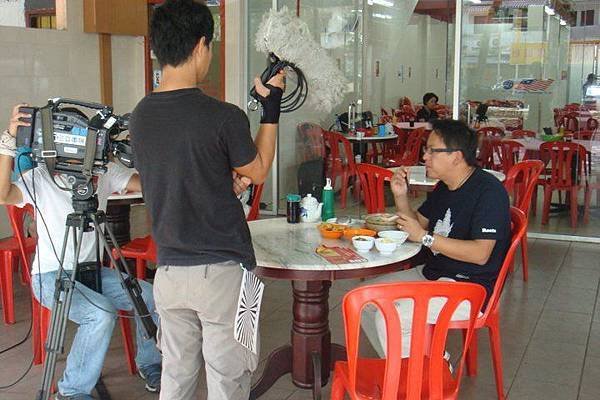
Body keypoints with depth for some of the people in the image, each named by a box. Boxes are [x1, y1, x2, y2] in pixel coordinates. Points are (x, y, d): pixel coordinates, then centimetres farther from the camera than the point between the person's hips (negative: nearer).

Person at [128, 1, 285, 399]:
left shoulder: (140, 116, 1)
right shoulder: (223, 116, -16)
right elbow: (259, 172, 1)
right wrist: (271, 110, 8)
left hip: (169, 271, 6)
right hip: (221, 272, -5)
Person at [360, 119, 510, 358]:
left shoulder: (488, 191, -18)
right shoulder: (444, 187, 11)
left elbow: (480, 254, -25)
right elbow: (418, 223, 21)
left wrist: (425, 237, -23)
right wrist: (400, 196, 2)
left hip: (470, 287, -10)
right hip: (432, 274, 10)